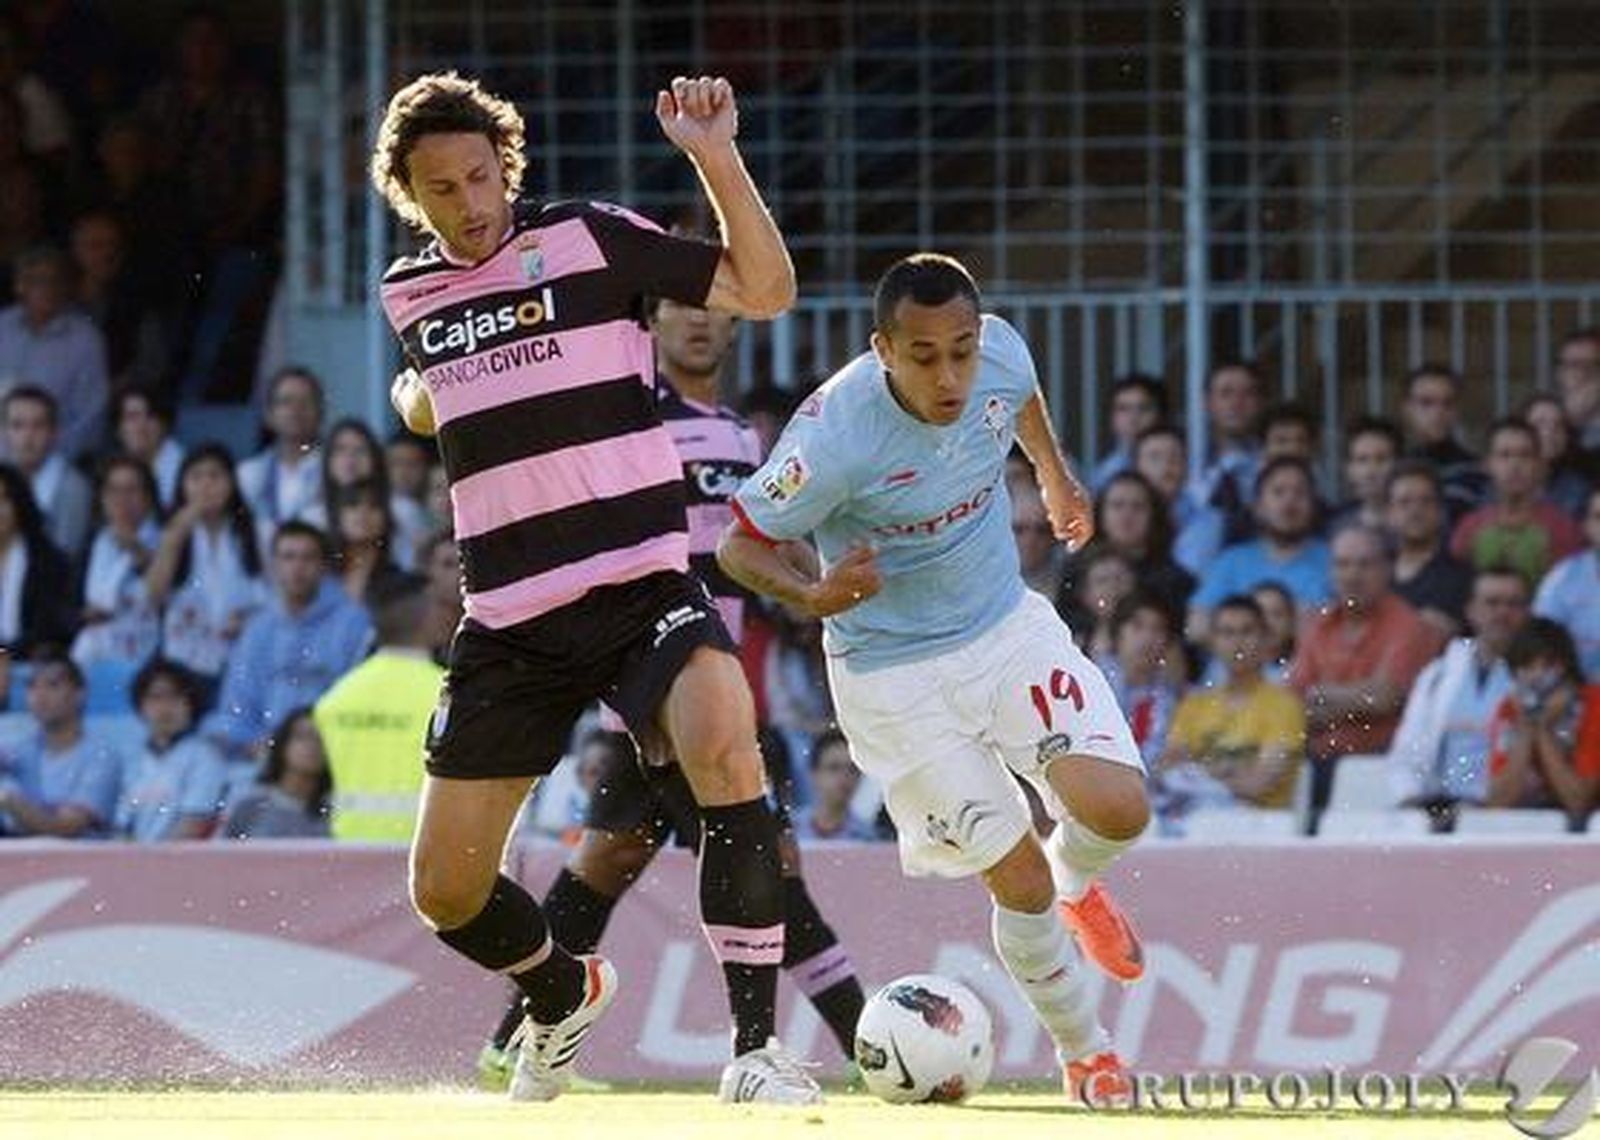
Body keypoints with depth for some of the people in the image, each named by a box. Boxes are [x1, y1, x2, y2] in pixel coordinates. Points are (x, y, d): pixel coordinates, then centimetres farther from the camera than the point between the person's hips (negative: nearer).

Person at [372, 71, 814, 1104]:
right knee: (445, 893, 4)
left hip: (639, 584, -5)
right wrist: (421, 395, 13)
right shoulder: (410, 293, 12)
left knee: (727, 752, -35)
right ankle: (563, 997, 39)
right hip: (509, 622, 5)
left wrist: (716, 157, -19)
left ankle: (757, 1047, -28)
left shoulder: (587, 240, -3)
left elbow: (765, 288, -8)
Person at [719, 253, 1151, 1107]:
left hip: (1010, 628, 4)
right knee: (1019, 882, -6)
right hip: (897, 677, -4)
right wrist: (813, 595, -37)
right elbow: (738, 545, -19)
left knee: (1119, 810, -12)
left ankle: (1076, 880, 26)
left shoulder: (1000, 353, -16)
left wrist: (1056, 478, 25)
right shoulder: (836, 437, -31)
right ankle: (1082, 1051, 22)